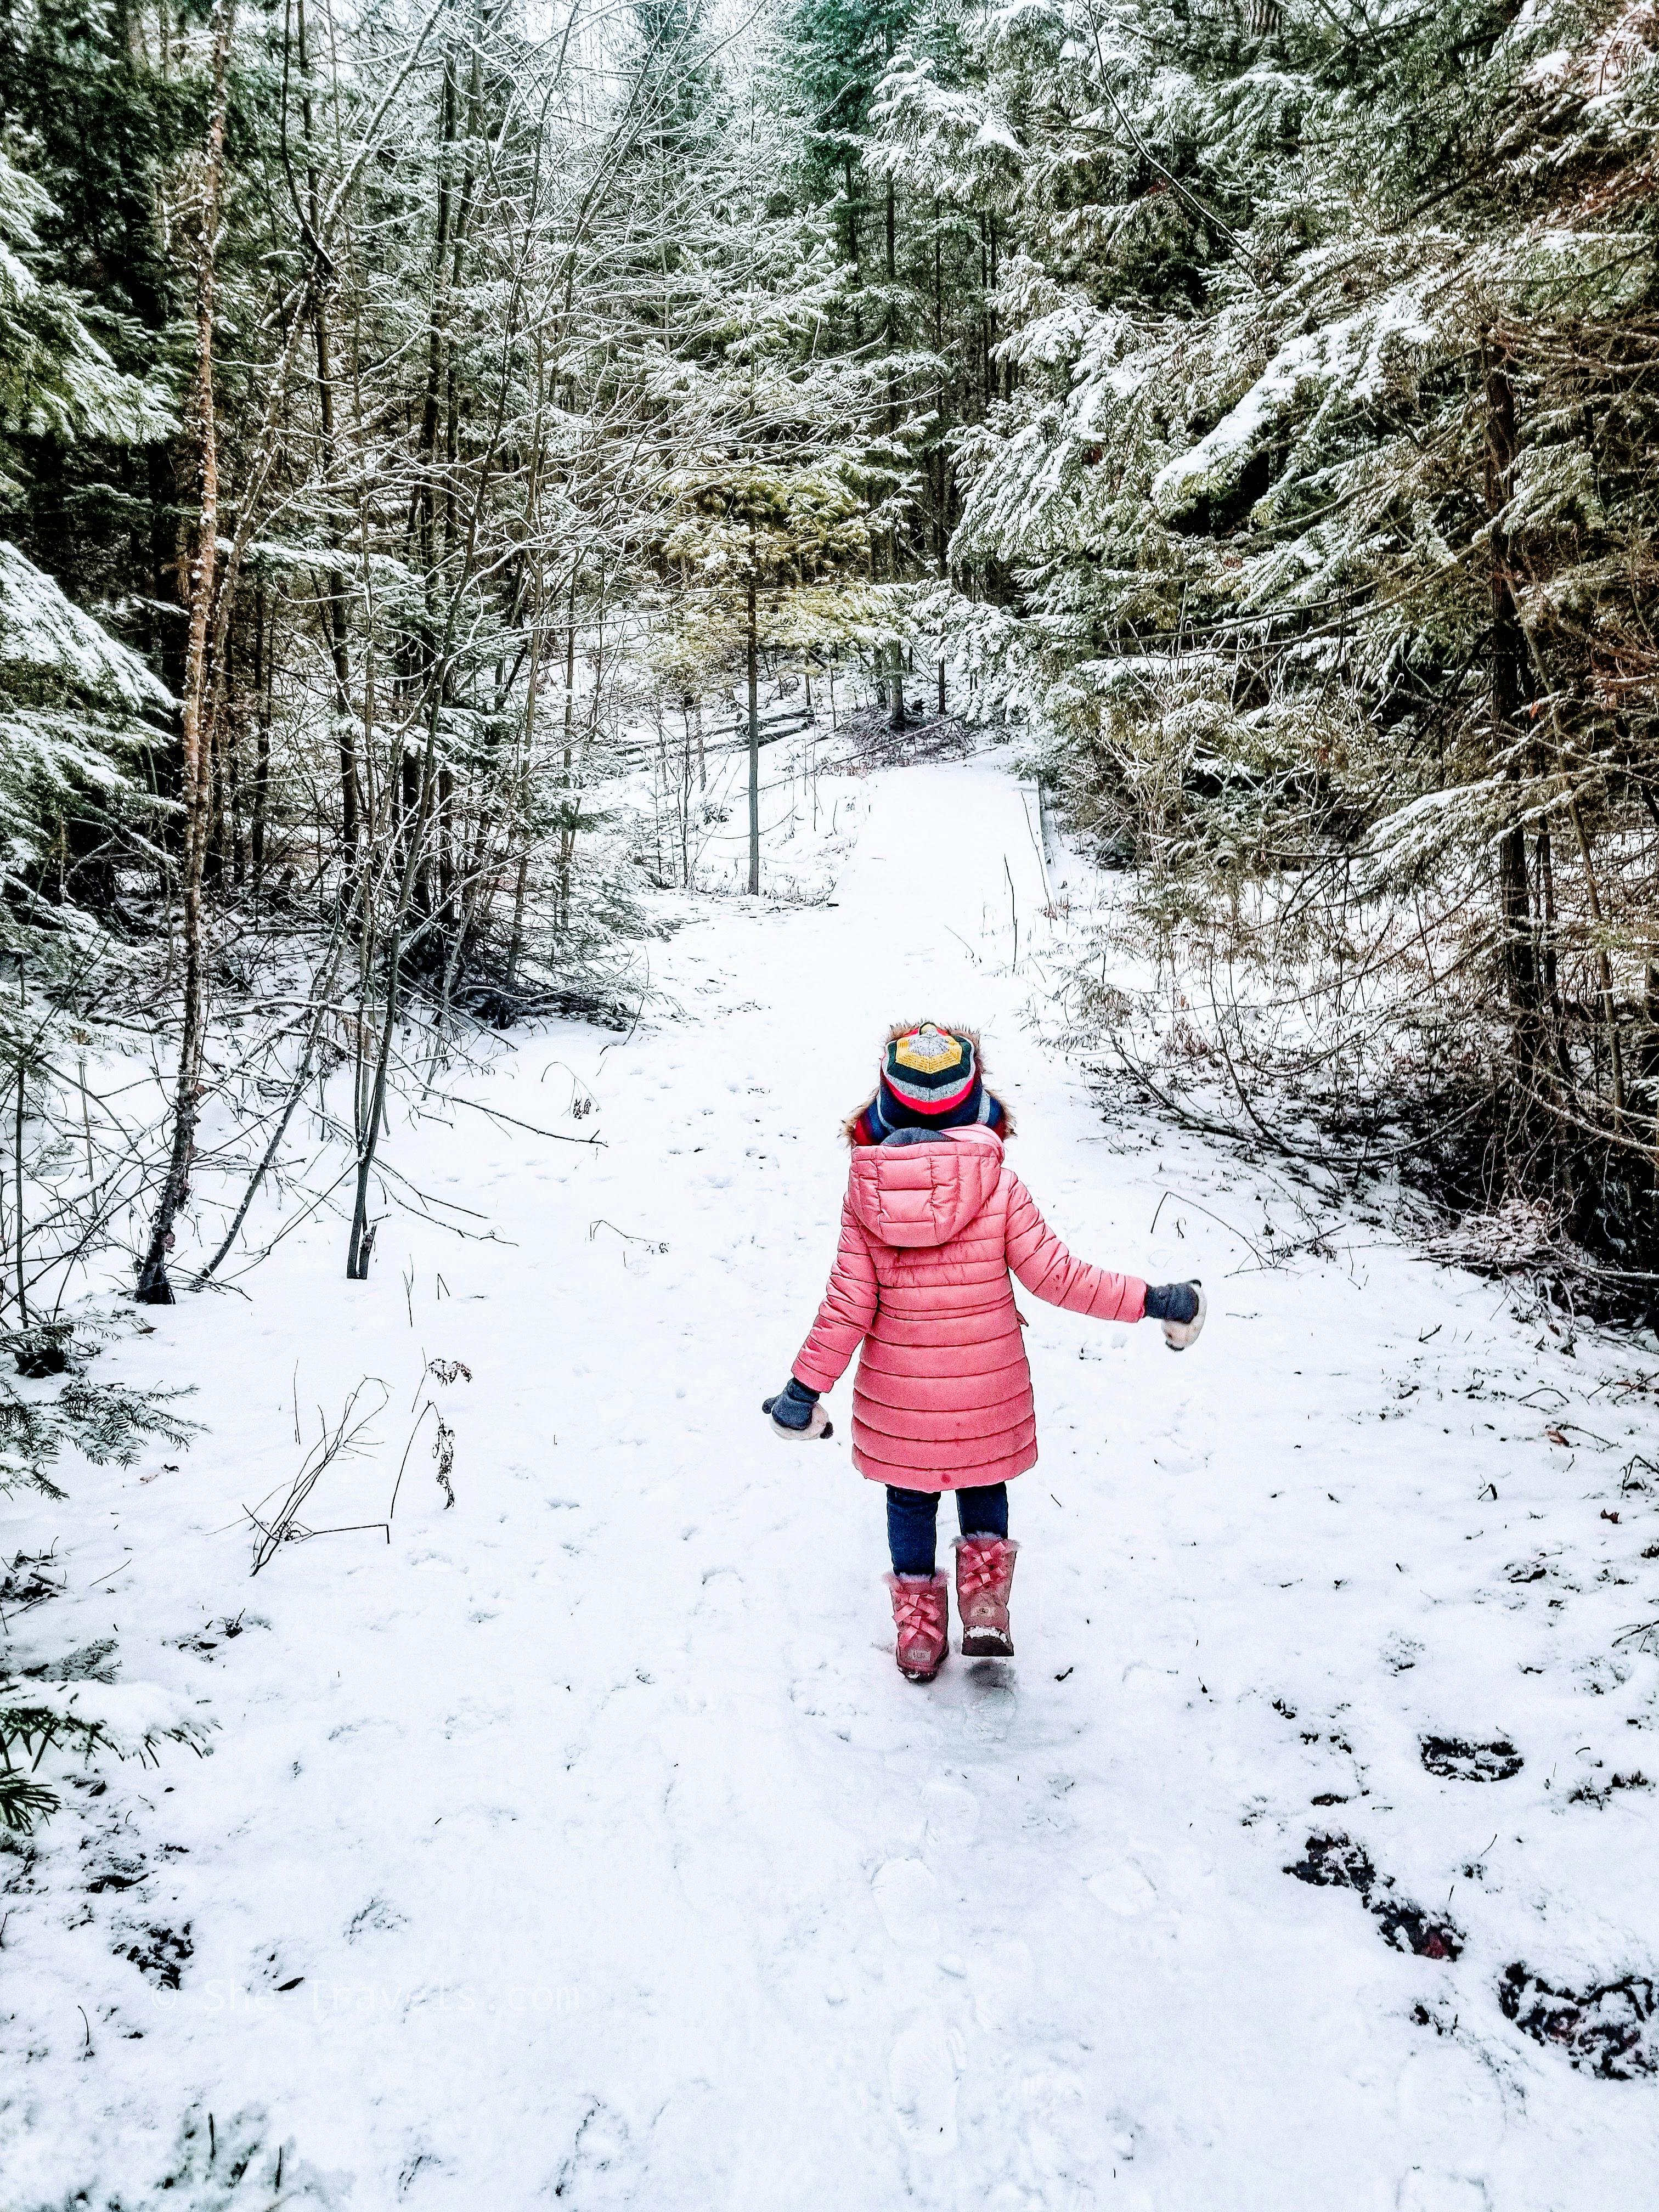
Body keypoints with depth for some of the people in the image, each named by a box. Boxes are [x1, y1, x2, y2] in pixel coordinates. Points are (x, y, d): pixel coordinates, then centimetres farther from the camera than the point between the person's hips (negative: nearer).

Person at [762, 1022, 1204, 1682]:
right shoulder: (1000, 1186, -15)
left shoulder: (864, 1190, -11)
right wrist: (1151, 1301, -4)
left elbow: (848, 1306, -11)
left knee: (909, 1500, 19)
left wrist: (807, 1387, -1)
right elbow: (1055, 1276, -13)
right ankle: (985, 1609, 20)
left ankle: (918, 1633, 29)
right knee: (983, 1486, 25)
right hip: (986, 1386, 0)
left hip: (898, 1393, 1)